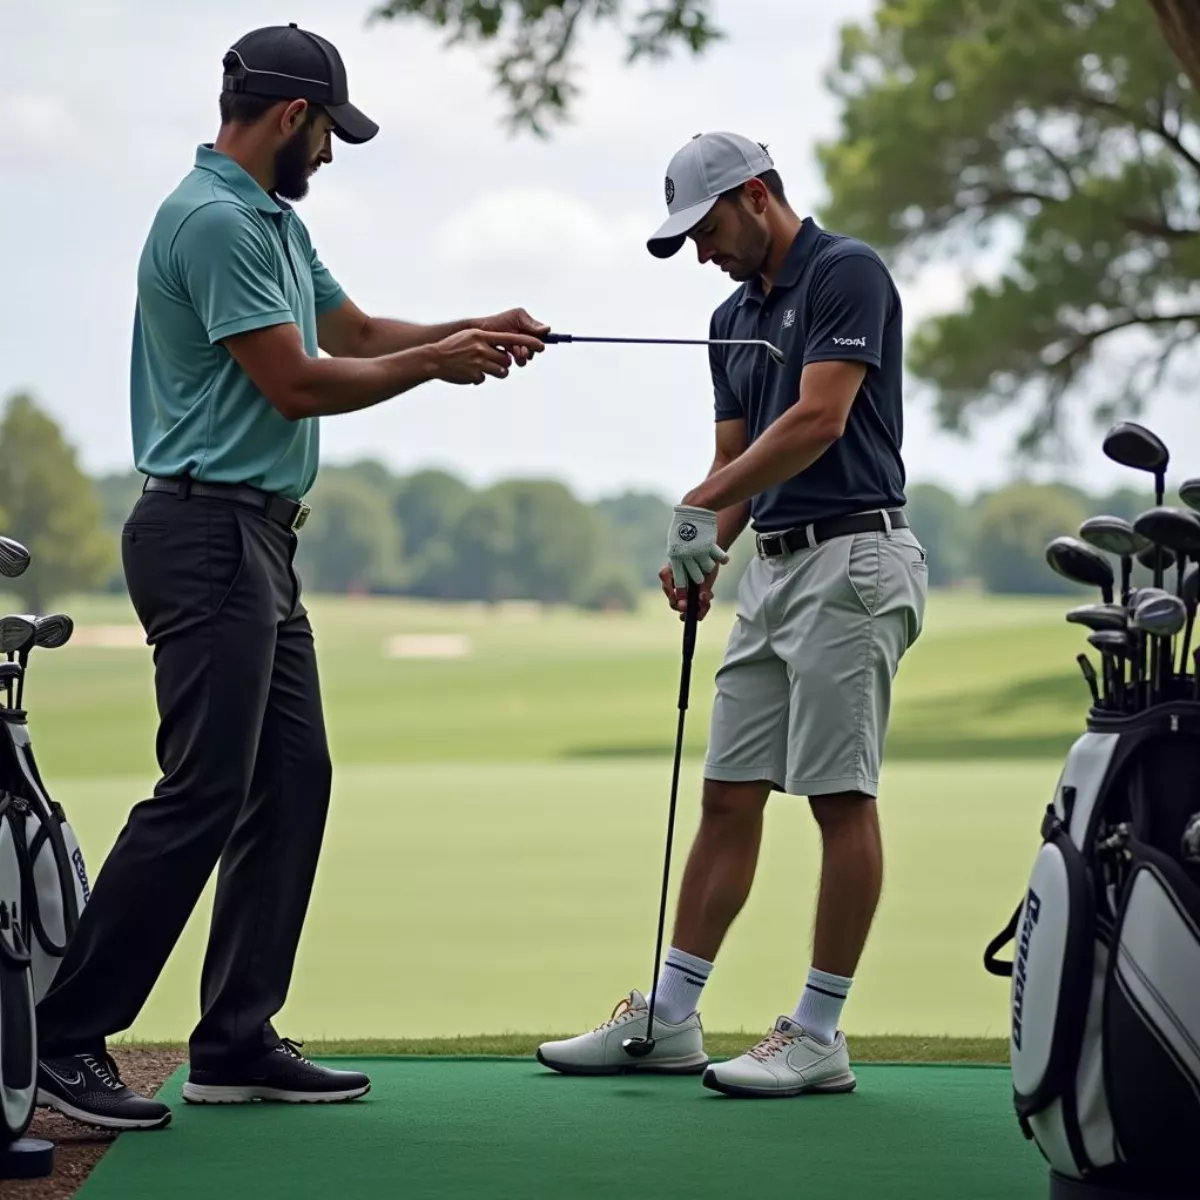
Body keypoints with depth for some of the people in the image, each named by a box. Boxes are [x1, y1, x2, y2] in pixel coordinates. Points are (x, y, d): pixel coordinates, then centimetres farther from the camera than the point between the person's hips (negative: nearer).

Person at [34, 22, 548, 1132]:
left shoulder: (275, 221, 17)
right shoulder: (212, 222, -16)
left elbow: (354, 330, 27)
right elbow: (296, 383, -18)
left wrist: (474, 331, 13)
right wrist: (436, 364, -5)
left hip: (259, 543, 11)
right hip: (209, 537, -11)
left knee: (293, 781, 9)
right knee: (201, 798, -11)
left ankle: (237, 1041, 12)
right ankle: (65, 1037, -6)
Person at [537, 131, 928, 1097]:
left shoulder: (847, 273, -9)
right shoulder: (734, 319, 17)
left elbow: (818, 420, -20)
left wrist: (701, 505, -21)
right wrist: (700, 552, -2)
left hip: (851, 558, -9)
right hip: (774, 565, 9)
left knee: (841, 797, -5)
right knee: (728, 794, 9)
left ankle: (820, 1035, 0)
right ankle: (669, 1018, 13)